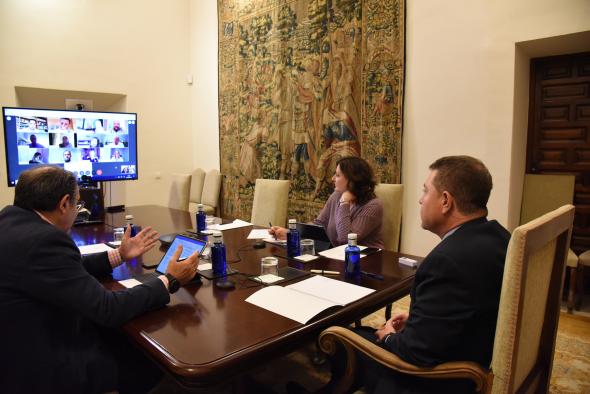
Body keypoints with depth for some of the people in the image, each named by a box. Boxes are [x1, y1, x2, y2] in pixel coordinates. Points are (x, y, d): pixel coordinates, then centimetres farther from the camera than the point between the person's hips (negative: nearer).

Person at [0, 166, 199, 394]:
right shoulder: (43, 240, -29)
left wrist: (119, 255, 16)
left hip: (21, 346, 9)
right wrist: (169, 280, -15)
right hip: (38, 366, -9)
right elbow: (107, 309, -25)